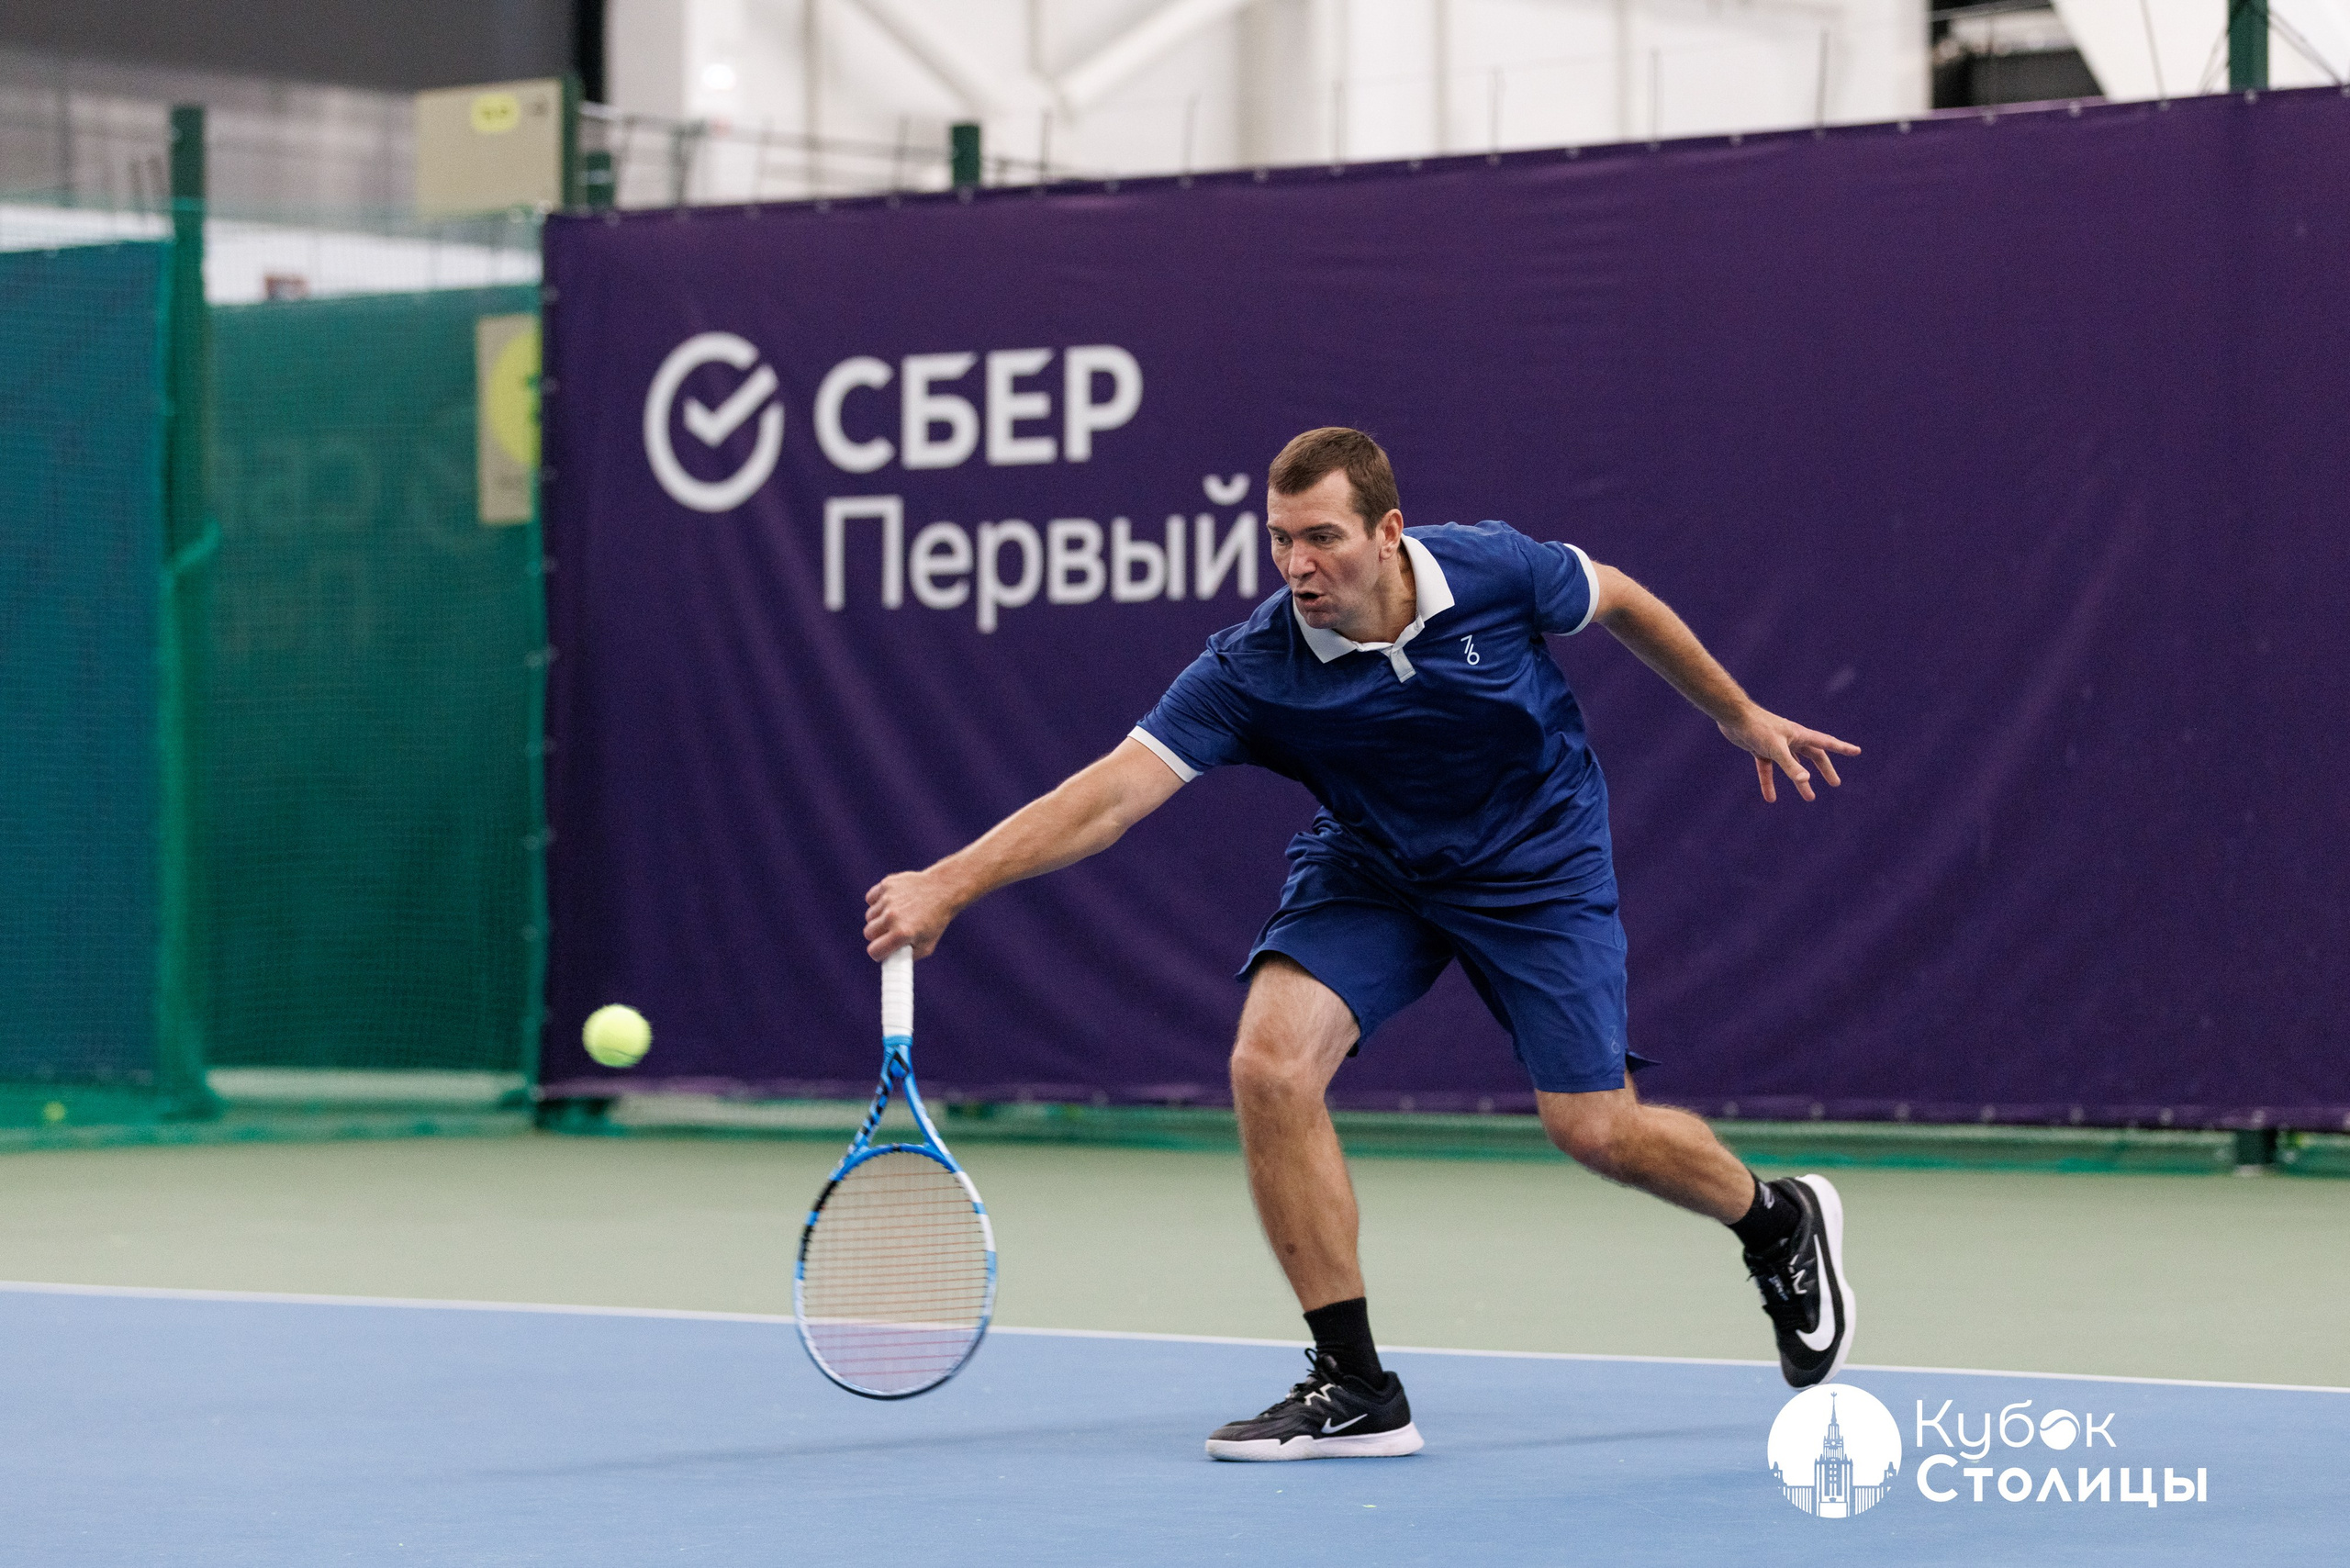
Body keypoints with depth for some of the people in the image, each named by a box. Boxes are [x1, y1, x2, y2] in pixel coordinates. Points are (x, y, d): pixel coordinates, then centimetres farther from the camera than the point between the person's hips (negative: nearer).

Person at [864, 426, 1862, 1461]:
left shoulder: (1495, 571, -25)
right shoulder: (1253, 669, -26)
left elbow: (1620, 603, -3)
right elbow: (1114, 790, -33)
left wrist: (1740, 715, 9)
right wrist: (949, 883, -45)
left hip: (1538, 862, -1)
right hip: (1369, 864, 1)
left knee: (1595, 1131, -8)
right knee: (1271, 1065, -21)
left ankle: (1778, 1221, 28)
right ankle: (1354, 1391, -11)